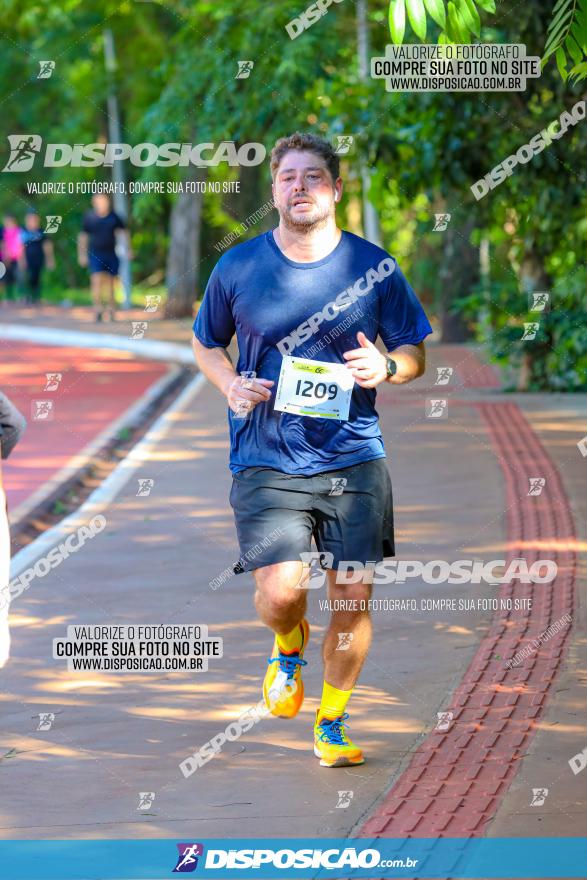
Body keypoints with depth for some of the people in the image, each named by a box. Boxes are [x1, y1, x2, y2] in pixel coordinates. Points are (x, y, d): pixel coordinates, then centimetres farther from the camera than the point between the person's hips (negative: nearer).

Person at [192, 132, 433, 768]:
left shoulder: (375, 268, 2)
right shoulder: (238, 268, 2)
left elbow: (415, 354, 11)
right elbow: (205, 345, 17)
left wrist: (386, 367, -12)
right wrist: (231, 385, -4)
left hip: (354, 460, 1)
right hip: (266, 463, -1)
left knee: (353, 601, -1)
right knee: (279, 594, -16)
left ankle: (332, 724, 22)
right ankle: (289, 646, 22)